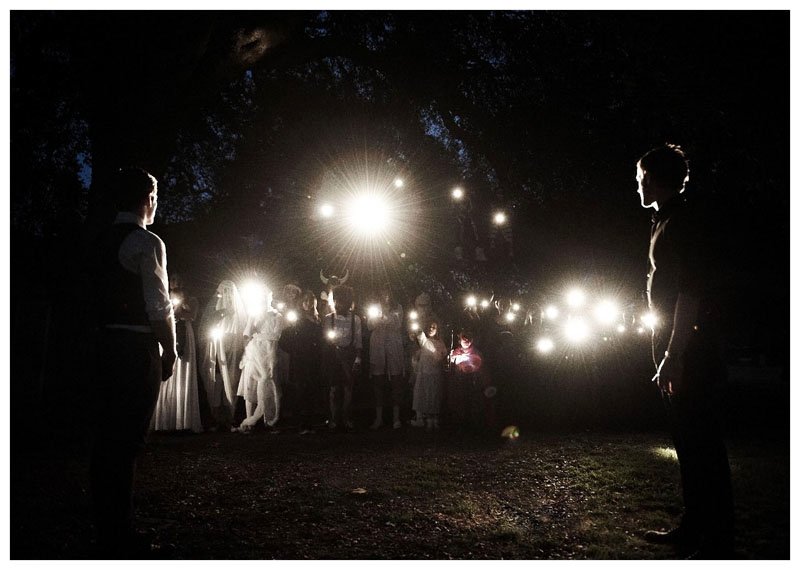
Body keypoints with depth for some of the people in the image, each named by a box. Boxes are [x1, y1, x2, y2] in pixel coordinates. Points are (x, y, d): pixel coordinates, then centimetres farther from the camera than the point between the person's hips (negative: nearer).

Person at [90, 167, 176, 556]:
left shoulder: (102, 243, 14)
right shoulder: (147, 243, -10)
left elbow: (101, 299, 14)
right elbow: (159, 307, -14)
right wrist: (170, 351, -4)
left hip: (105, 345, 8)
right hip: (137, 348, -8)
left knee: (107, 436, 13)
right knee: (127, 440, -3)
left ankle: (106, 530, 25)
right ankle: (120, 539, 4)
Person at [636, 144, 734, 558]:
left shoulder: (683, 221, -13)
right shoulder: (669, 220, 18)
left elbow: (690, 292, -22)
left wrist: (674, 355, -24)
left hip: (688, 347, -11)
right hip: (673, 344, 11)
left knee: (699, 441, -7)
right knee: (687, 439, 15)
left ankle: (717, 546, -1)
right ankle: (693, 528, 26)